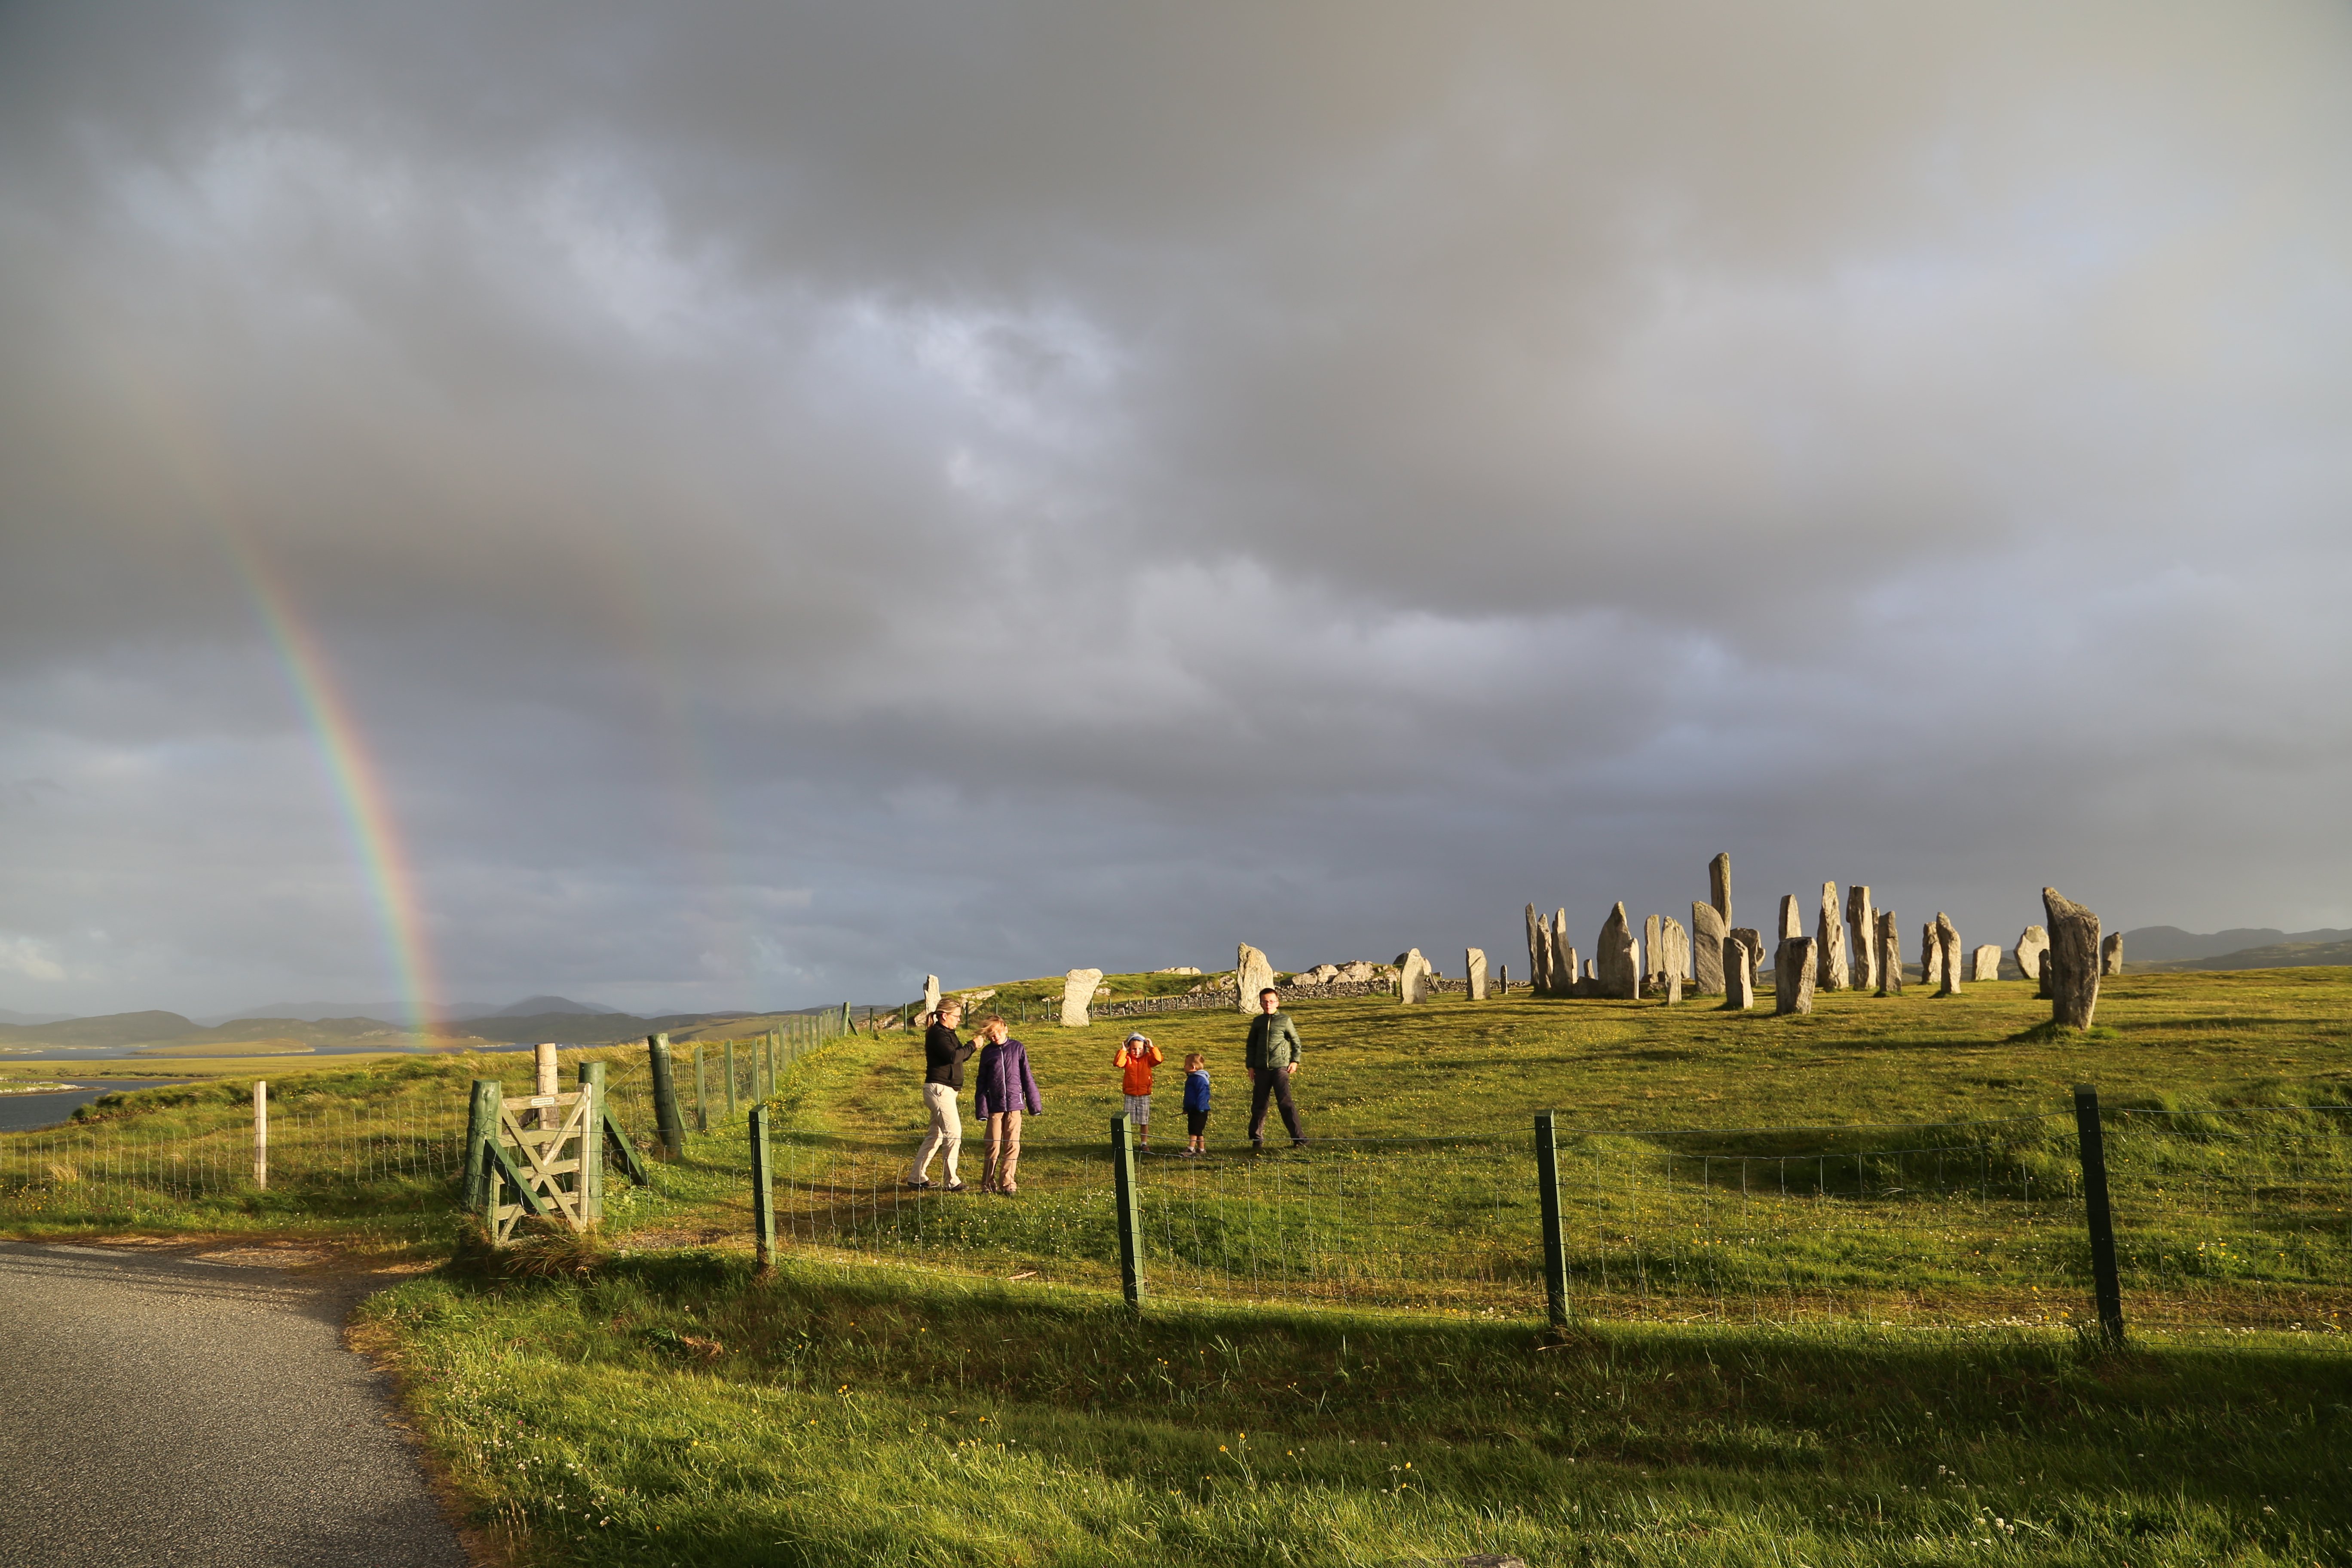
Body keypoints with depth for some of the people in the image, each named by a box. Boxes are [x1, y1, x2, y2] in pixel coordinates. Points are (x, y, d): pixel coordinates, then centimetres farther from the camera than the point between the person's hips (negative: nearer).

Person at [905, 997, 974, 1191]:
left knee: (937, 1135, 13)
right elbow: (953, 1056, -24)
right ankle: (953, 1181, -9)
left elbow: (960, 1056, 15)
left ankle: (916, 1177, 19)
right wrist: (973, 1046, -13)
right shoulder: (937, 1034, -13)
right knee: (953, 1133, -11)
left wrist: (972, 1047, -2)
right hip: (939, 1089, -10)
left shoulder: (947, 1033, 19)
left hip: (946, 1090, 10)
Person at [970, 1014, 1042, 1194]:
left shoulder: (1018, 1048, 2)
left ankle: (1007, 1183, 9)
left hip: (1015, 1105, -1)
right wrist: (981, 1109, 2)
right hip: (995, 1106, 1)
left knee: (1013, 1146, 0)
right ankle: (988, 1183, 16)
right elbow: (981, 1082, 9)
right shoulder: (987, 1052, 5)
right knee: (994, 1147, 3)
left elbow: (1027, 1077, 5)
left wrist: (1034, 1104, 5)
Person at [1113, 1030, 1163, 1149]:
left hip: (1144, 1096, 0)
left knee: (1144, 1122, 8)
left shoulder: (1147, 1059, -1)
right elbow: (1117, 1063, -20)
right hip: (1130, 1096, 0)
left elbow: (1159, 1059, -18)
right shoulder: (1127, 1059, -2)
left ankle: (1144, 1143, 21)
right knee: (1127, 1121, 5)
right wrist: (1123, 1051, -21)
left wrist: (1152, 1048, -16)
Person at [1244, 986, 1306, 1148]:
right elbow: (1251, 1045, 17)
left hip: (1280, 1068, -3)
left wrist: (1295, 1061, 2)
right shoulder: (1258, 1022, 11)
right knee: (1258, 1105, 6)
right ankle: (1257, 1139, 19)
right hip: (1261, 1069, 3)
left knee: (1285, 1103, -10)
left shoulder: (1285, 1020, 3)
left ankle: (1299, 1139, -7)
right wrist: (1251, 1066, 11)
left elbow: (1295, 1041, 11)